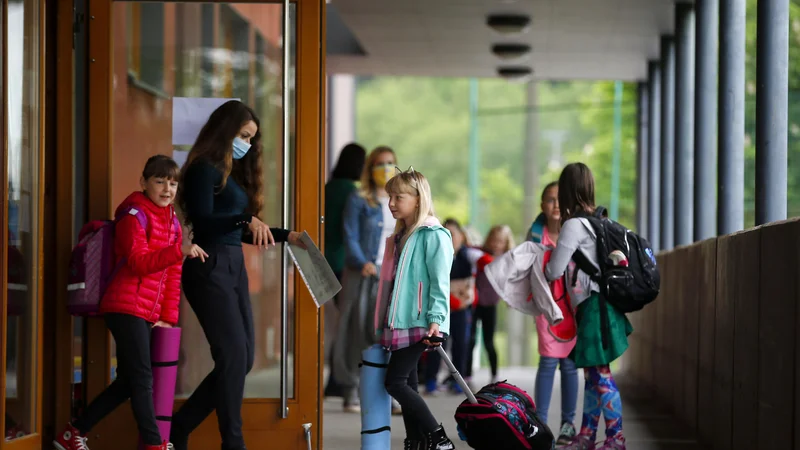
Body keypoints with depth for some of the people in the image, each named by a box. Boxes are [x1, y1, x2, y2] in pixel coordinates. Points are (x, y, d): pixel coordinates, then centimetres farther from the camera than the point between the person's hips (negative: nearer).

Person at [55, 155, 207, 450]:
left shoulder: (172, 222, 17)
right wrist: (180, 252, -32)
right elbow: (139, 262, -20)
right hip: (126, 307, -9)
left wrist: (168, 317, 11)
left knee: (128, 381, 11)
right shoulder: (134, 215, -7)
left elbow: (173, 274, 17)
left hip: (147, 313, 9)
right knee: (142, 378, -11)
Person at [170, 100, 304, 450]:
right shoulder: (205, 168, -7)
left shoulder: (233, 172, 19)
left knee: (243, 359, 7)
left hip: (234, 267, 9)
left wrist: (288, 236, 15)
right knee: (234, 356, -10)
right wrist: (248, 218, -30)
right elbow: (202, 220, -19)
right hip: (209, 268, -9)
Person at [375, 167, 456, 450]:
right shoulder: (401, 236, 16)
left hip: (419, 323, -9)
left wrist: (436, 320, -23)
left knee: (395, 381, -12)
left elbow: (439, 282, -16)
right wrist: (385, 321, 19)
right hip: (401, 322, 9)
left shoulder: (433, 235, -11)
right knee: (406, 382, 8)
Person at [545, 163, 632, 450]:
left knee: (599, 374, -6)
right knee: (593, 374, 13)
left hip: (594, 306, -9)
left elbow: (555, 272, -11)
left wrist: (541, 267, 9)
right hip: (594, 305, 9)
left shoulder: (573, 225, -14)